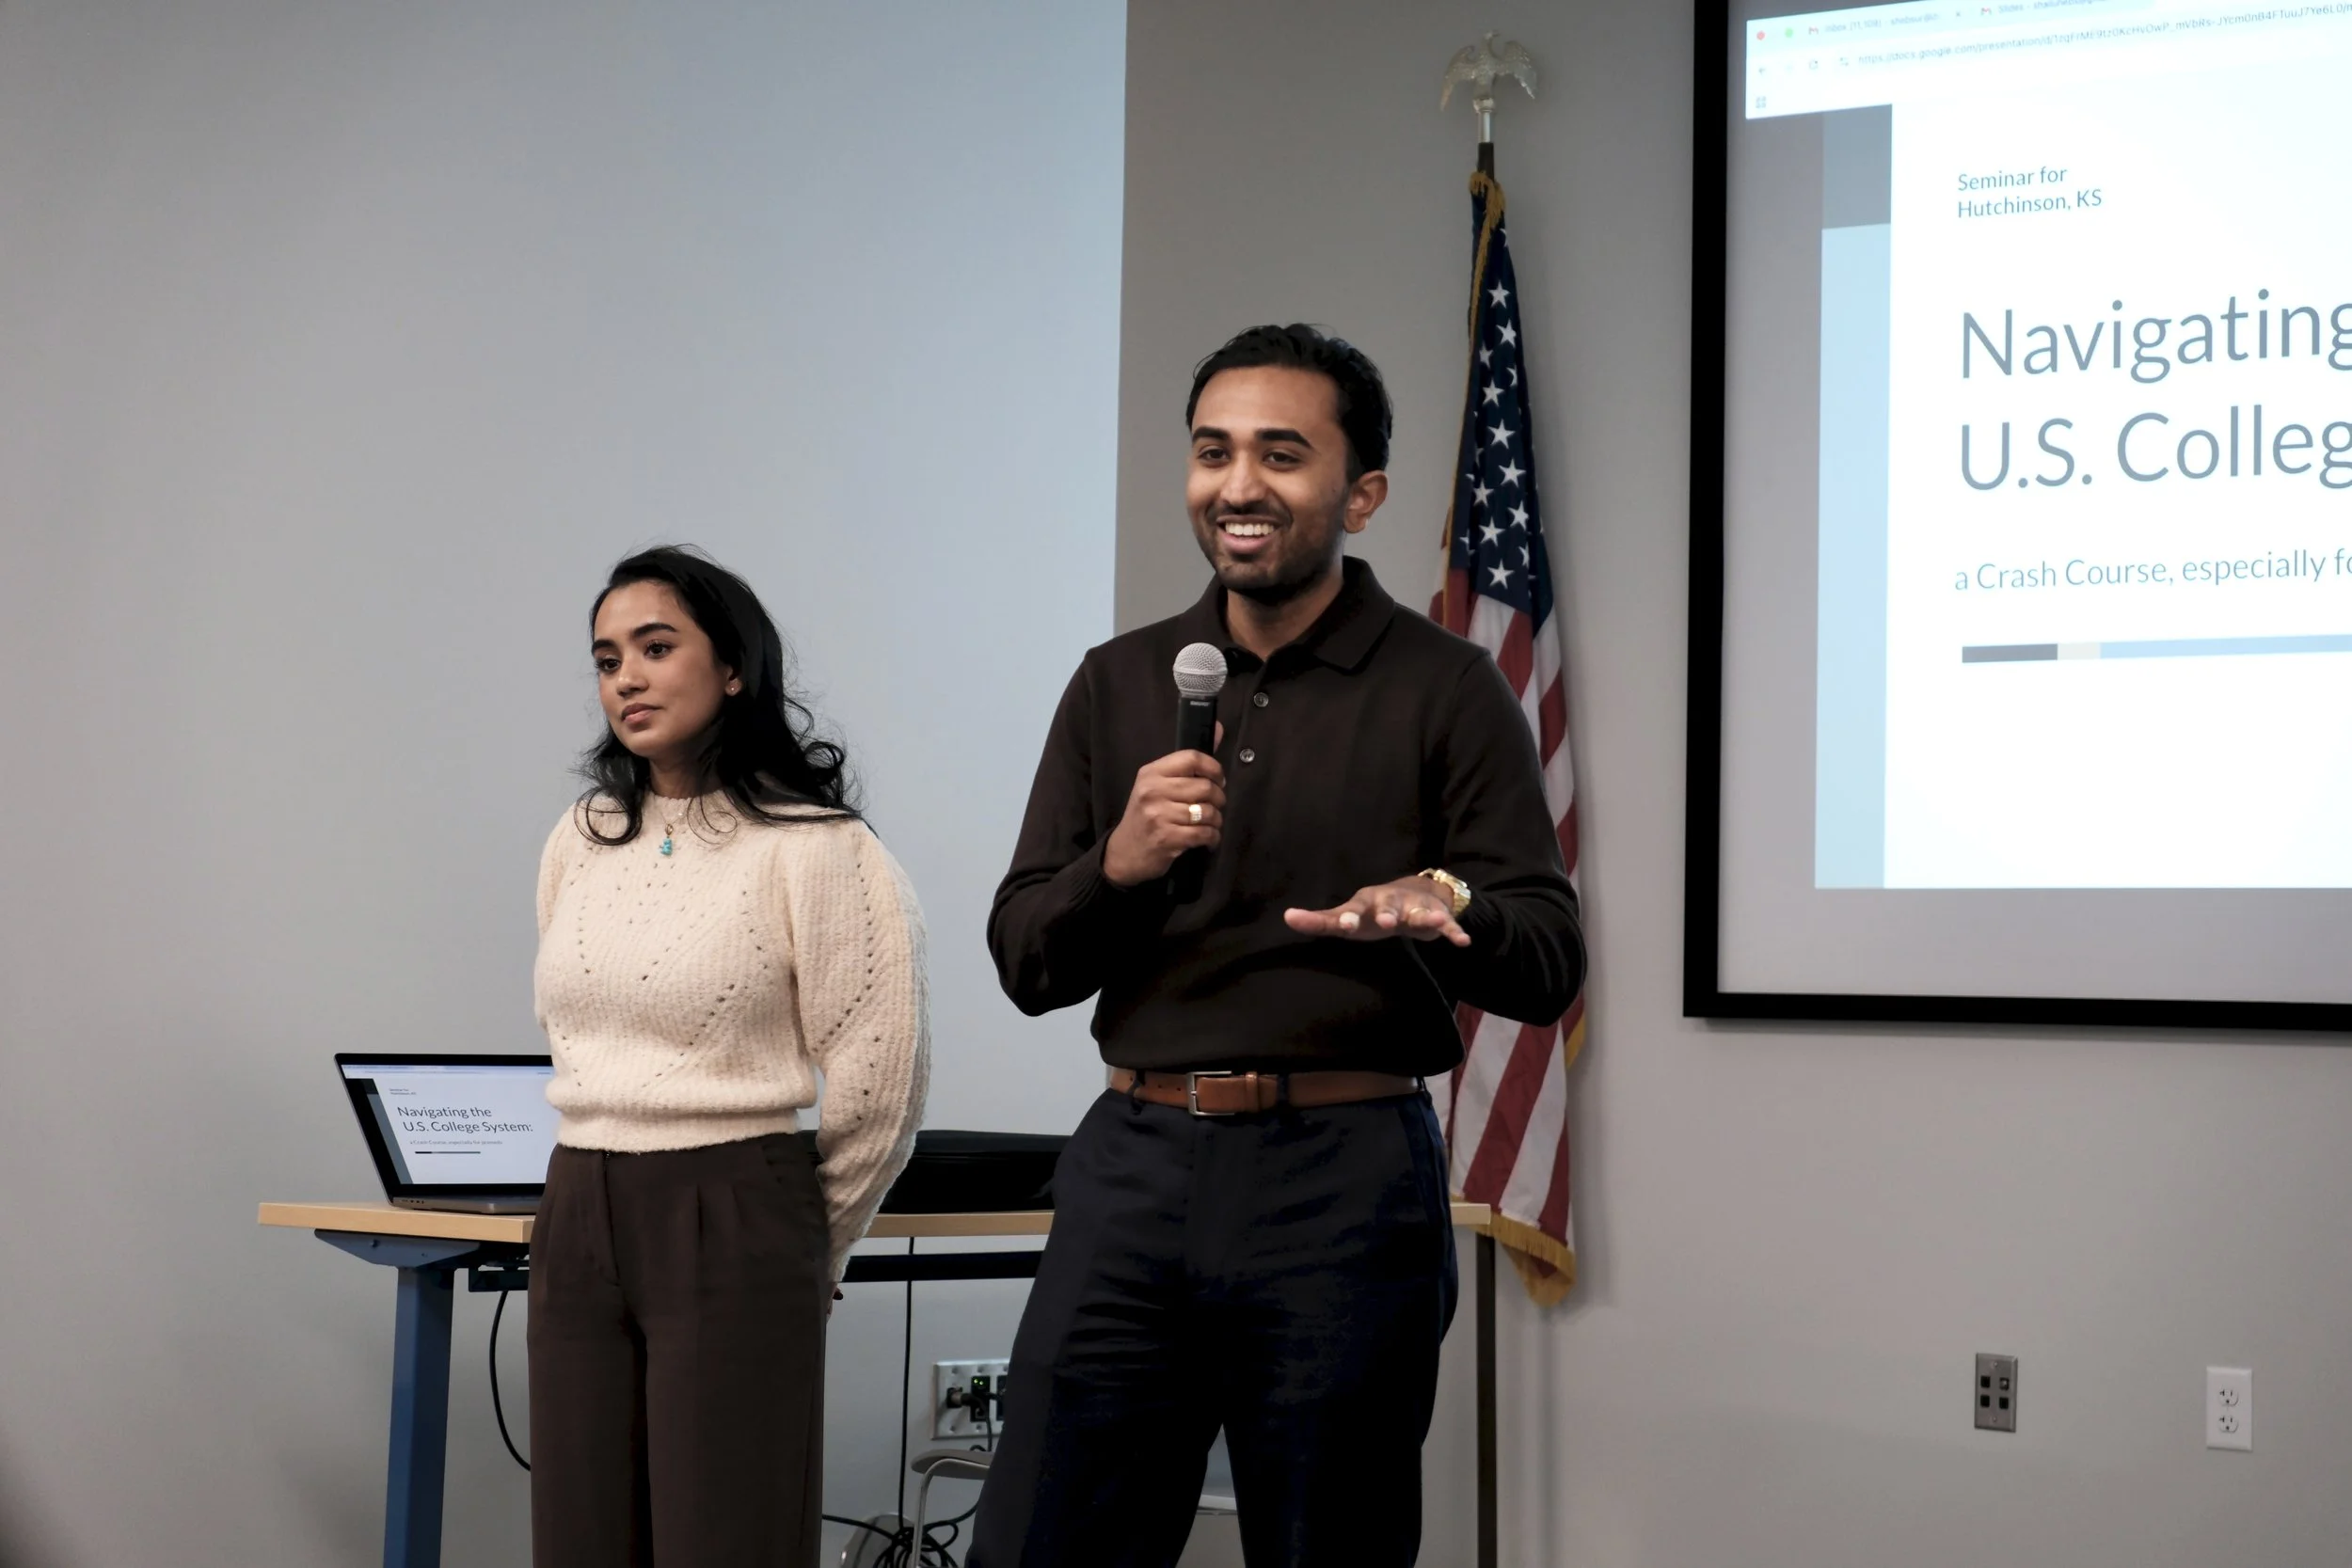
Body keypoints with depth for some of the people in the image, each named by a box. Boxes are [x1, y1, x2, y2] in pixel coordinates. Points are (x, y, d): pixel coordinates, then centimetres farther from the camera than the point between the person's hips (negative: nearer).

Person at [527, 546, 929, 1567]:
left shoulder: (812, 848, -8)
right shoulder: (579, 842, 11)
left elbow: (878, 1086, -7)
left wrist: (804, 1244, 2)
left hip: (735, 1225, -6)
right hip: (578, 1218, 6)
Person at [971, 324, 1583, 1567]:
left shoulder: (1445, 693, 0)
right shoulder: (1119, 685, 11)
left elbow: (1549, 961, -4)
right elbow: (1024, 964, 9)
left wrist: (1444, 904, -26)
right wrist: (1118, 865, -11)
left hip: (1347, 1178, -3)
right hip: (1134, 1166, 3)